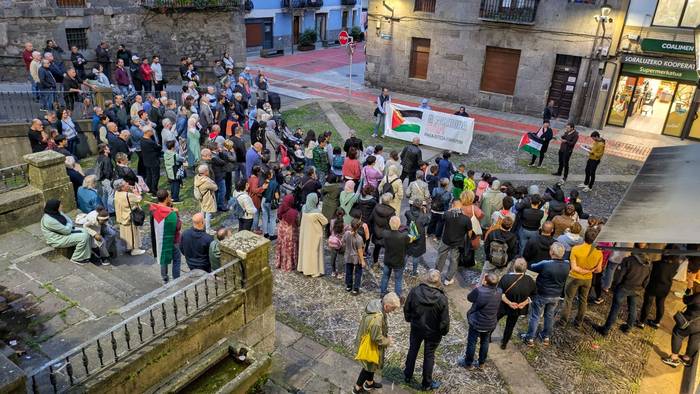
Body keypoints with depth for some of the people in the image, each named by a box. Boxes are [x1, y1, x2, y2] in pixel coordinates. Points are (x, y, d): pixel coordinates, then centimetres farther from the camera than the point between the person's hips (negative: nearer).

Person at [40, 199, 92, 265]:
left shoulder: (55, 214, 1)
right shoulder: (49, 220, -29)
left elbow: (68, 221, 10)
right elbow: (67, 231, -24)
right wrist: (70, 224, -5)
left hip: (63, 232, 10)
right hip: (58, 240, -10)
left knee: (86, 232, 1)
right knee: (83, 237, -19)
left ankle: (85, 256, 4)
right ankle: (76, 259, -2)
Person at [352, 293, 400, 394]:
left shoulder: (377, 304, -10)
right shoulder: (377, 318, -39)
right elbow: (377, 338, -29)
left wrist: (386, 336, 5)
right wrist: (388, 341, -12)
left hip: (368, 341, 9)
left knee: (373, 364, 28)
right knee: (369, 366, 14)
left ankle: (370, 383, 50)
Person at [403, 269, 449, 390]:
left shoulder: (414, 291, -21)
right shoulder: (442, 298, -27)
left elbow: (406, 309, -6)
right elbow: (445, 320, -17)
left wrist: (409, 319, 15)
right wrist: (444, 331, 3)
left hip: (416, 328, 2)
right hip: (433, 332, -2)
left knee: (412, 351, 24)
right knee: (429, 356, 16)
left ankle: (408, 376, 43)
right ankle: (426, 384, 33)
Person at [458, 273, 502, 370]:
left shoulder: (479, 291, -30)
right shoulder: (499, 292, -14)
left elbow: (469, 298, -12)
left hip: (477, 323, -5)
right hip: (491, 323, 5)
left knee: (472, 343, 14)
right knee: (485, 342, 23)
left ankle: (468, 363, 31)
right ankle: (481, 363, 38)